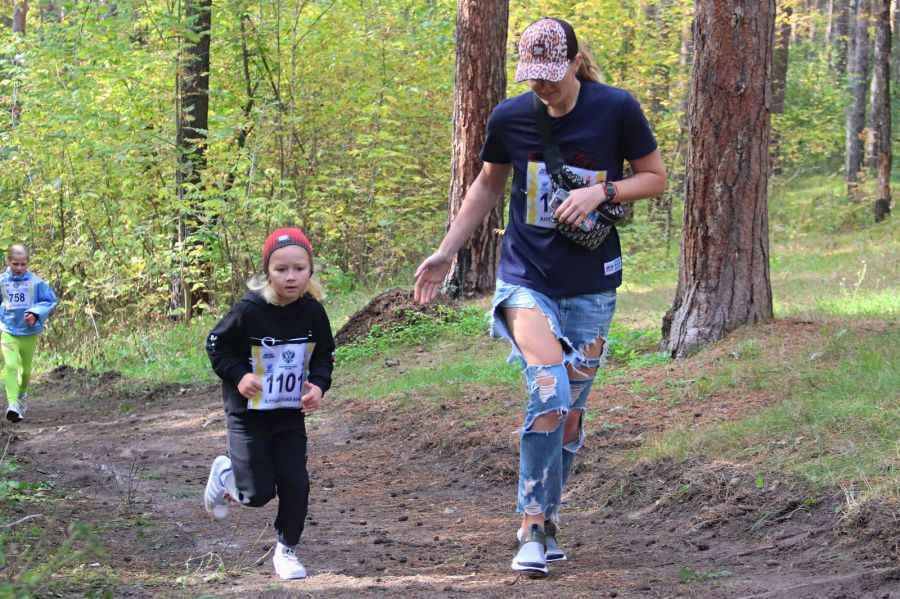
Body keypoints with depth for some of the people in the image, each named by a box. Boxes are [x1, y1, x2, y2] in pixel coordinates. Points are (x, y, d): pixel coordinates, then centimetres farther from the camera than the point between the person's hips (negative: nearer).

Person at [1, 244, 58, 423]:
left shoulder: (36, 282, -8)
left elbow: (50, 301, -1)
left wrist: (35, 313, -16)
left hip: (29, 333, 1)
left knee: (25, 370, 16)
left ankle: (21, 394, 46)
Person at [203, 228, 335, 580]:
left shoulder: (313, 312, -8)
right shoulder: (249, 310, -21)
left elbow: (324, 353, 6)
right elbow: (217, 345, -8)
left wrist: (319, 384, -12)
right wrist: (238, 375, -22)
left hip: (291, 415, 4)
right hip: (248, 414, -3)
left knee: (295, 486, -1)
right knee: (259, 494, -5)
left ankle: (286, 549, 21)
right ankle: (225, 474, 29)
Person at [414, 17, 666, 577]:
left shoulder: (616, 109, -9)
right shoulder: (510, 117, -4)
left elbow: (656, 177, 3)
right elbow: (489, 184, 14)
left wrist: (602, 191, -16)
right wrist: (445, 252, 11)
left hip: (591, 286, 1)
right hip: (527, 278, -1)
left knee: (570, 414, 8)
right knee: (549, 391, -23)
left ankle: (546, 522, 28)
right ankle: (534, 525, -12)